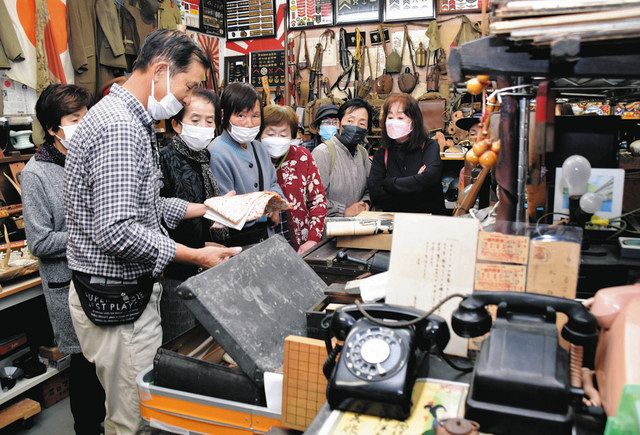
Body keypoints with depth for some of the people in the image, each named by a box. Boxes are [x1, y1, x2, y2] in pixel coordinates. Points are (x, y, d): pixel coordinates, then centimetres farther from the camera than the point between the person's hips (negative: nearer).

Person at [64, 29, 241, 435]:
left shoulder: (131, 120, 12)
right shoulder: (119, 127, -22)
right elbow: (116, 231, -28)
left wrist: (205, 208, 13)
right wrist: (195, 256, -21)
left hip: (126, 290, 10)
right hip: (116, 298, -10)